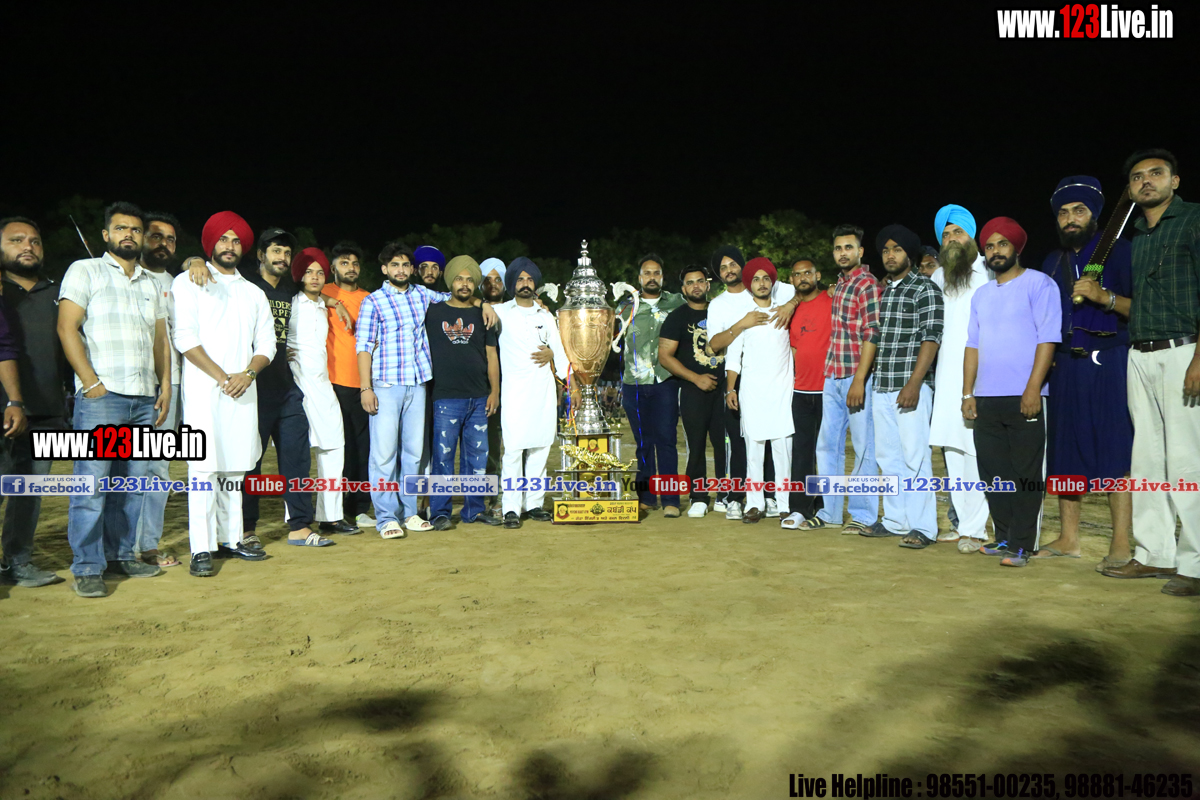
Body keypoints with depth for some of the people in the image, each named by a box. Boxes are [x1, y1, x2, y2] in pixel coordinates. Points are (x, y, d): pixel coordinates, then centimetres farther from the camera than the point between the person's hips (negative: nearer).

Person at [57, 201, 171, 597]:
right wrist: (91, 382, -12)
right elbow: (67, 327, -4)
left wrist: (165, 386, 10)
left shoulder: (151, 283, 21)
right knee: (92, 482, -6)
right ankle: (87, 568, 0)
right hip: (101, 395, -5)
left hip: (144, 399, 5)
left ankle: (121, 555, 16)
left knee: (133, 482, 6)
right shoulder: (85, 271, 6)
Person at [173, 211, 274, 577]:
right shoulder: (189, 282, 5)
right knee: (204, 467, -8)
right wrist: (221, 377, -12)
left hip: (242, 391, 4)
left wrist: (247, 374, -7)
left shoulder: (254, 293, 19)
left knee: (235, 466, 7)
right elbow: (185, 338, -6)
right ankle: (201, 549, -6)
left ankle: (230, 539, 15)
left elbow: (266, 345, 12)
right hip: (203, 389, -4)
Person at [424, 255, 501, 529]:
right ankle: (439, 512, 5)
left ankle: (474, 509, 17)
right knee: (443, 455, -4)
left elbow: (491, 355, 13)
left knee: (477, 455, 7)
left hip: (479, 398, 3)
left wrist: (495, 391, 5)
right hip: (446, 397, -3)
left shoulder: (482, 316, 14)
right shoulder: (434, 312, 6)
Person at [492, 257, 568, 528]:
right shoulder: (501, 312, 10)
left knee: (539, 449, 3)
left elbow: (560, 352, 21)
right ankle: (511, 508, -6)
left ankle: (534, 503, 11)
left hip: (543, 391, 4)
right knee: (513, 449, -11)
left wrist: (551, 355, 2)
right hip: (514, 391, -3)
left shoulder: (546, 316, 19)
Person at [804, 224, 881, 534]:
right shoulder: (839, 283, 16)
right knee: (827, 444, 11)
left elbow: (871, 334, -15)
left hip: (856, 376, -8)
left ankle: (862, 514, 10)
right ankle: (829, 511, 20)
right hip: (832, 377, 8)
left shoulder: (867, 284, -8)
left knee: (863, 447, 1)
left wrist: (859, 380, -19)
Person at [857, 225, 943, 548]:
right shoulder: (882, 291, 18)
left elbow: (930, 338, -11)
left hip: (911, 386, -7)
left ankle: (922, 527, 0)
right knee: (887, 456, 10)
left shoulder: (925, 288, -3)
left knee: (915, 456, -7)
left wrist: (914, 384, -19)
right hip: (882, 386, 7)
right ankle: (895, 520, 20)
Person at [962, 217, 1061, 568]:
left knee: (1026, 473, -2)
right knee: (993, 471, 9)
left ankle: (1022, 545, 4)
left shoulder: (1039, 284, 0)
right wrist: (968, 393, 10)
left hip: (1024, 398, -6)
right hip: (987, 399, 6)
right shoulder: (981, 294, 18)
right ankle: (1004, 537, 19)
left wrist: (1033, 388, -16)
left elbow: (1047, 339, -8)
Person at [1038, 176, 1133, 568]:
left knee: (1115, 451, -8)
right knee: (1065, 448, 6)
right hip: (1065, 364, 6)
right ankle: (1068, 538, 14)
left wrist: (1104, 296, -24)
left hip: (1108, 362, -5)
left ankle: (1120, 545, -4)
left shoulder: (1118, 251, 0)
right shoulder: (1053, 261, 17)